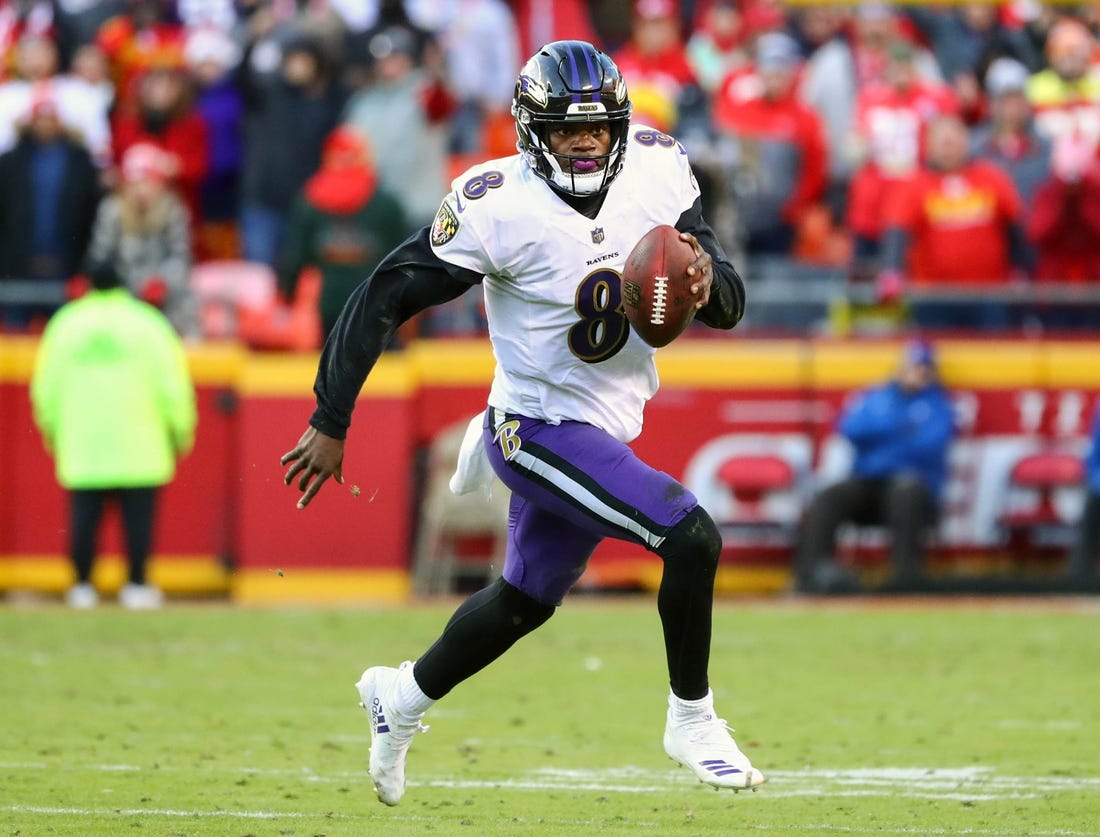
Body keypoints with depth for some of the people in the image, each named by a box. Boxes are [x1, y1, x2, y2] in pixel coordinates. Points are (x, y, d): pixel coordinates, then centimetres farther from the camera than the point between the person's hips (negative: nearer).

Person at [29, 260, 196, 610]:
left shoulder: (65, 324, 7)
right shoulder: (147, 323, 1)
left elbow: (46, 387, 10)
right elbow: (172, 384, -1)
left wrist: (51, 431, 23)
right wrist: (181, 432, 9)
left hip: (81, 446, 2)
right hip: (138, 447, -2)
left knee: (84, 515, 5)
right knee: (138, 515, 2)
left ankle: (82, 586, 3)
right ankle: (137, 586, -1)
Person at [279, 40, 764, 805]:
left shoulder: (656, 175, -8)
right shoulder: (500, 206, -23)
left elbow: (727, 305, -3)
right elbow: (384, 299, -18)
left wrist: (709, 280, -28)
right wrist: (331, 423, -18)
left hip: (604, 431, 7)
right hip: (540, 427, -7)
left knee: (526, 599, 22)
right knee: (692, 538, -20)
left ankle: (403, 697, 45)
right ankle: (692, 722, -2)